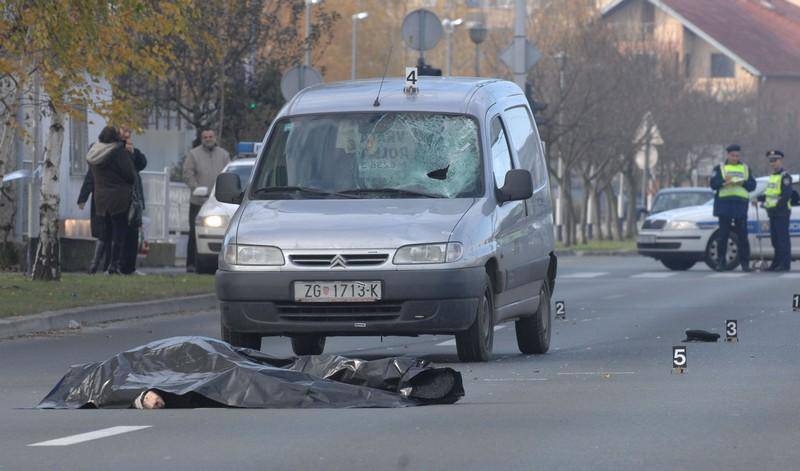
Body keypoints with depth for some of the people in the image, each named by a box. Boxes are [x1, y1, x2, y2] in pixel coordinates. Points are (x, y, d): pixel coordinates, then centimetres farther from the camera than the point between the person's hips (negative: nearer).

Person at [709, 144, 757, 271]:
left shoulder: (745, 168, 16)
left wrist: (743, 183, -10)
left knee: (742, 235, -1)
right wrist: (724, 182, -19)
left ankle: (745, 263, 1)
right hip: (724, 204, -1)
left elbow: (752, 185, 9)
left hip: (741, 204, 1)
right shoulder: (720, 168, 9)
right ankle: (721, 262, 5)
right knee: (723, 235, 0)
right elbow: (713, 184, -2)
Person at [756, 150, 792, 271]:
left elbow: (786, 195, -18)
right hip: (772, 213, 9)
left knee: (783, 238, -9)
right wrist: (758, 198, 9)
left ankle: (785, 264, -9)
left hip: (782, 213, -9)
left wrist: (776, 206, -22)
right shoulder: (772, 176, 19)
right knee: (775, 239, 12)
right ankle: (776, 263, 18)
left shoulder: (785, 177, -9)